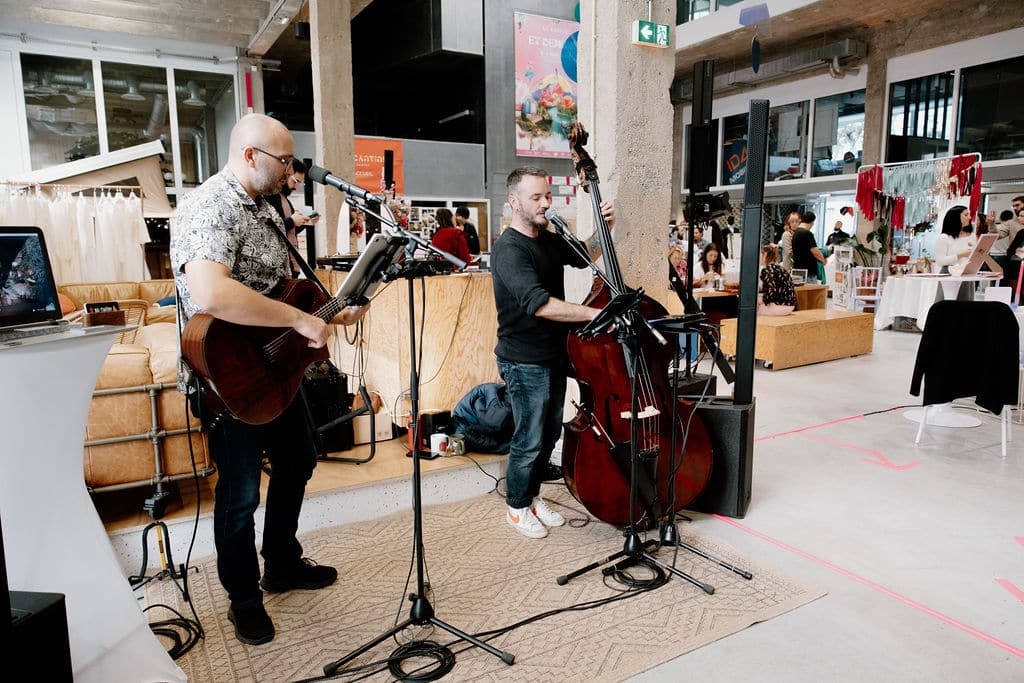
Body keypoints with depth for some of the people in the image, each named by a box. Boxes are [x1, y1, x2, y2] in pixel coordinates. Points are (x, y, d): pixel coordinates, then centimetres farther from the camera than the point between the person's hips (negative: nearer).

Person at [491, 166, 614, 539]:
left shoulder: (547, 239, 7)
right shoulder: (509, 250, -21)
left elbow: (583, 256, 25)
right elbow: (539, 304, -33)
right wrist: (594, 314, -36)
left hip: (554, 357, 9)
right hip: (525, 364, -9)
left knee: (550, 434, 19)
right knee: (529, 441, 4)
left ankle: (533, 496, 38)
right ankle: (517, 507, 25)